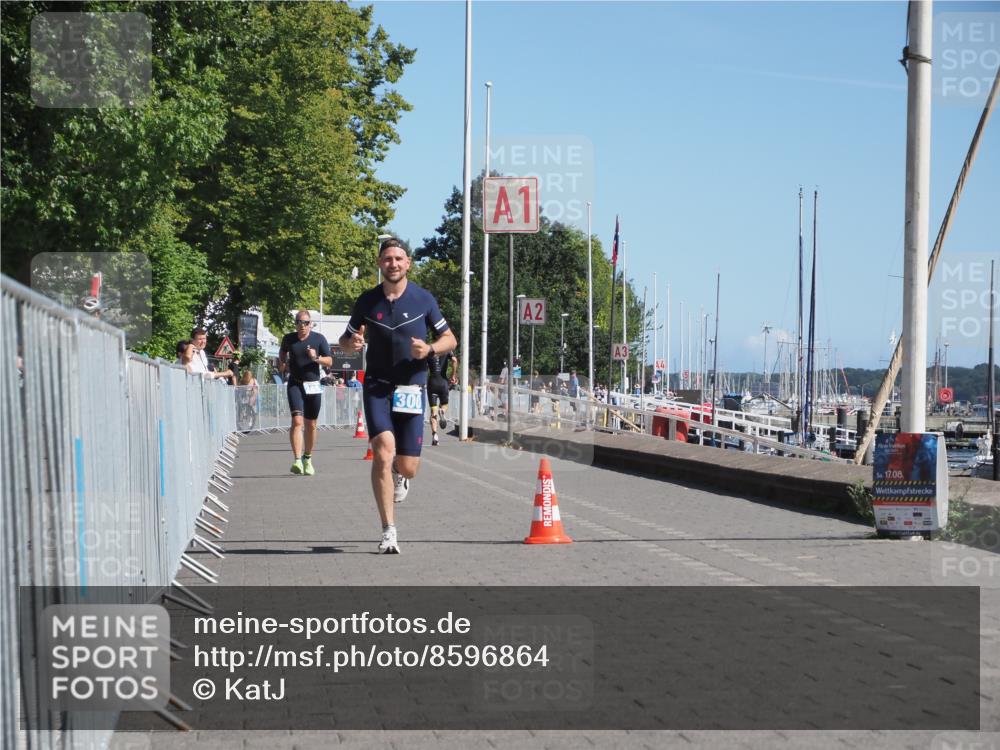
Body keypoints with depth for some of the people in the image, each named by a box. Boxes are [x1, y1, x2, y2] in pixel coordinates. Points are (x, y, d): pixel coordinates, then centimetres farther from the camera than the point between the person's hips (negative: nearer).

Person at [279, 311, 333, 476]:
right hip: (295, 384, -1)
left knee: (311, 425, 9)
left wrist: (316, 358, -18)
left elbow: (329, 362, -2)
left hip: (313, 385, 1)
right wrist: (283, 364, 11)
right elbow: (282, 351, 25)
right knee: (297, 421, -17)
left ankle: (307, 458, 28)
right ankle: (297, 460, -25)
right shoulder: (289, 338, 2)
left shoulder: (319, 338, -2)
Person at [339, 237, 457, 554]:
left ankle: (398, 476, 41)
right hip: (377, 385, 0)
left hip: (411, 387, 0)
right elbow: (346, 339, 15)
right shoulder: (367, 301, 3)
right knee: (383, 451, -21)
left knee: (407, 468, -1)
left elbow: (449, 339, 8)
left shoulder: (423, 299, 1)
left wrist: (429, 349, -13)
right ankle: (388, 531, -16)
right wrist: (352, 344, -10)